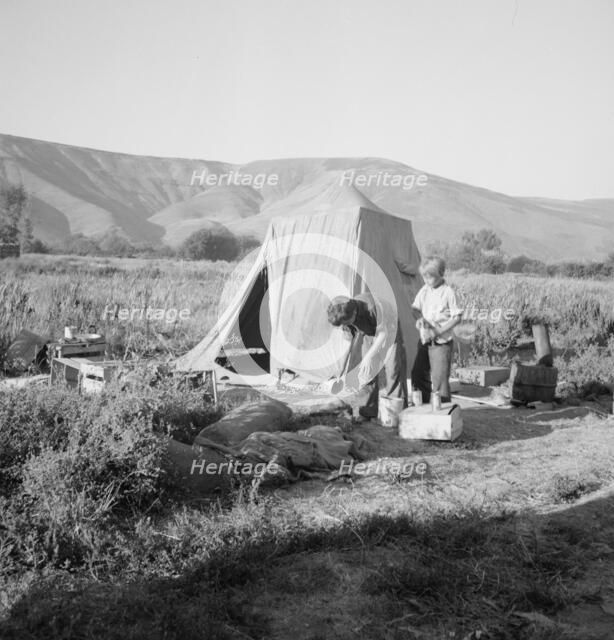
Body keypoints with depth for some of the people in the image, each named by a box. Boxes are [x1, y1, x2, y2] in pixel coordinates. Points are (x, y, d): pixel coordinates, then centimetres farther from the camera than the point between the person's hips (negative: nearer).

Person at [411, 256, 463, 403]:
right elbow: (415, 308, 11)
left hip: (441, 343, -6)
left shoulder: (448, 292, -10)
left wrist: (439, 331, -16)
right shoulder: (424, 290, 6)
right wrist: (419, 318, -12)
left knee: (439, 378, -7)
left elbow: (457, 317, -9)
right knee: (418, 375, 10)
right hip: (424, 341, 6)